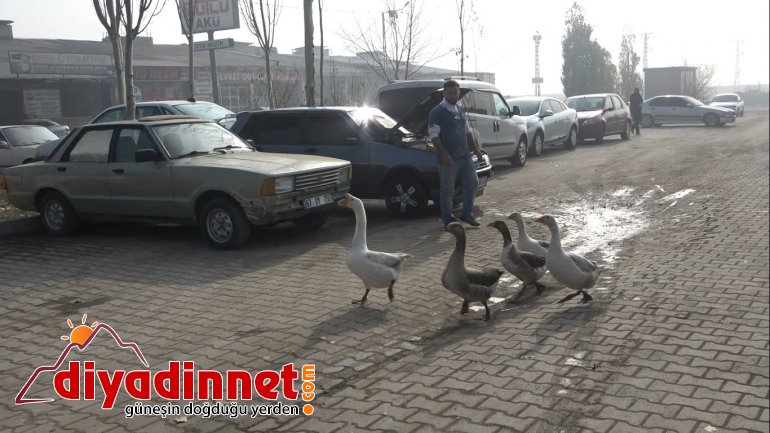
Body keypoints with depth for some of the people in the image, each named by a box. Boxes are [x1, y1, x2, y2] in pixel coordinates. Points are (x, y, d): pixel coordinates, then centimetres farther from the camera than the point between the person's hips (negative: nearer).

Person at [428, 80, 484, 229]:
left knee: (472, 183, 9)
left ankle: (466, 214, 21)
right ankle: (448, 219, 10)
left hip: (465, 155, 7)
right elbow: (434, 135, -15)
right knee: (447, 190, 0)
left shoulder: (461, 111, 14)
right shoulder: (437, 112, -10)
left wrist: (475, 148, 16)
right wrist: (444, 154, -22)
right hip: (449, 158, -7)